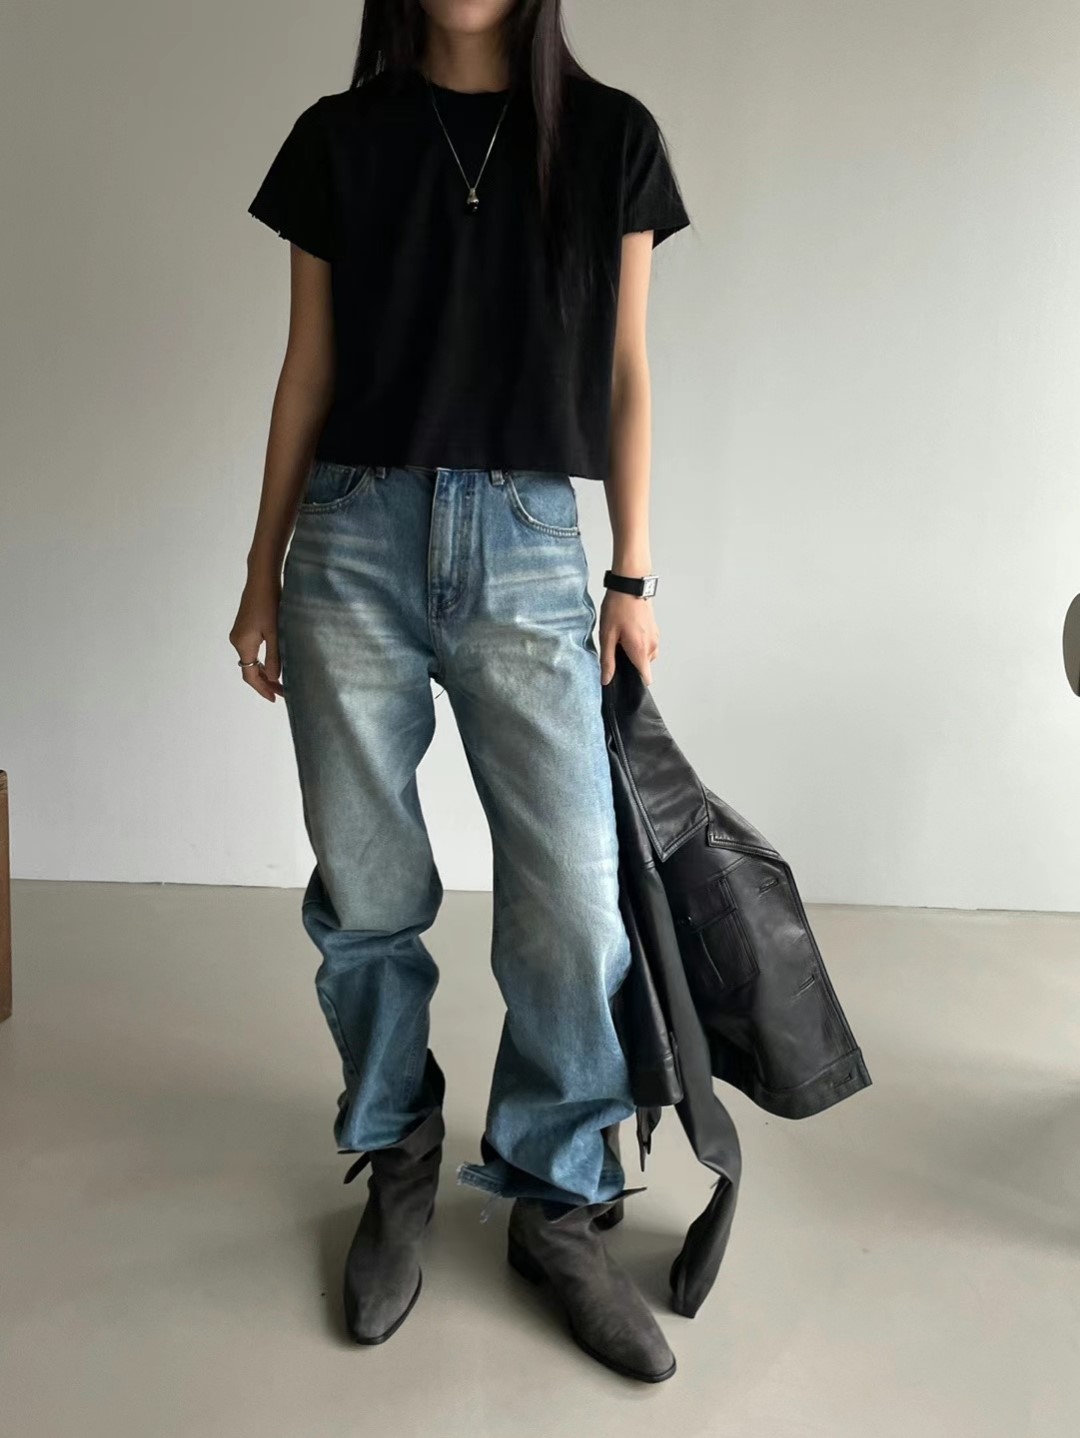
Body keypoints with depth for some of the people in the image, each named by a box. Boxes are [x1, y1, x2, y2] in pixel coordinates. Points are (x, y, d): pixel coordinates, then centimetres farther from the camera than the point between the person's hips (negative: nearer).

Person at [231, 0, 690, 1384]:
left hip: (529, 548, 0)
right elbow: (308, 372, 10)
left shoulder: (610, 136, 9)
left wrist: (633, 576, 4)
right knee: (366, 895, 5)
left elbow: (624, 374, 8)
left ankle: (557, 1204, 17)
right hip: (356, 537, 1)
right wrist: (261, 574, 9)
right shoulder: (339, 137, 10)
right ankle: (398, 1163, 28)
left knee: (574, 905, -5)